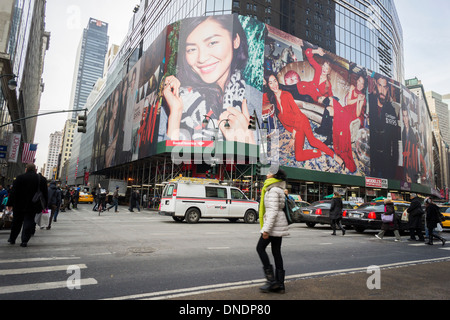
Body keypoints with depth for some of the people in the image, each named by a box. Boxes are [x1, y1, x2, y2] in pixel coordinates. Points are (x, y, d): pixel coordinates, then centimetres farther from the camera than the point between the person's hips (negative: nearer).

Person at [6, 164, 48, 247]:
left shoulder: (20, 178, -4)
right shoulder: (42, 179, -1)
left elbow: (13, 192, -5)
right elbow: (45, 193, 2)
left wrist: (10, 204, 0)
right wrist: (44, 205, 9)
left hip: (19, 206, 1)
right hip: (33, 206, 0)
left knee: (16, 222, 15)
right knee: (29, 221, 4)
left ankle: (12, 239, 28)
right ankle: (24, 241, -4)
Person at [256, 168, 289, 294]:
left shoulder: (273, 190, -13)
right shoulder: (278, 189, 18)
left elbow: (273, 211, -21)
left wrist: (266, 229, -23)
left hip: (274, 225, -10)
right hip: (278, 226, 10)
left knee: (260, 248, -1)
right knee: (276, 252, 10)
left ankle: (271, 280, 0)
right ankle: (279, 284, 14)